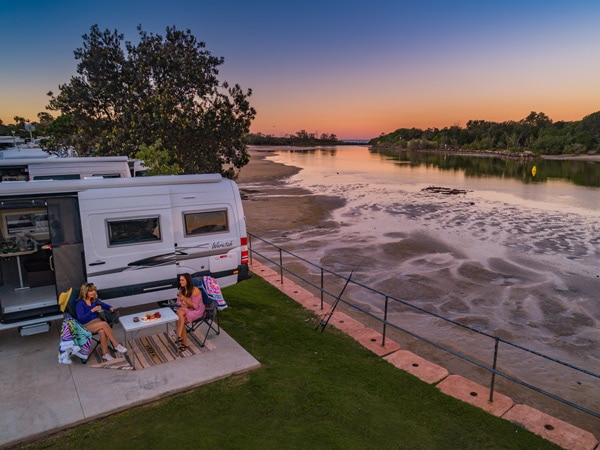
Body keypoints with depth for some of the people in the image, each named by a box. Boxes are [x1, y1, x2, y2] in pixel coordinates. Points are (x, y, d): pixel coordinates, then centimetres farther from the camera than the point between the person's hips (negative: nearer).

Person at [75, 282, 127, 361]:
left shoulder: (94, 300, 4)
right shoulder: (80, 303, -13)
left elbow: (103, 304, 19)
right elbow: (80, 318, -22)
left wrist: (110, 307, -2)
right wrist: (93, 310, -27)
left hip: (96, 321, 5)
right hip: (86, 325, -5)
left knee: (103, 332, -31)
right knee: (104, 324, -32)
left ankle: (105, 353, -19)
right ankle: (116, 345, -23)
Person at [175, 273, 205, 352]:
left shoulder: (195, 290, -19)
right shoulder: (181, 289, 3)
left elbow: (195, 306, -18)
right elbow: (178, 302, 12)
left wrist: (185, 300, -29)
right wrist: (182, 304, -11)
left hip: (197, 310, -6)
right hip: (186, 309, 6)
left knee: (179, 312, -31)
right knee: (179, 318, -27)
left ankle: (179, 337, -29)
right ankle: (184, 343, -23)